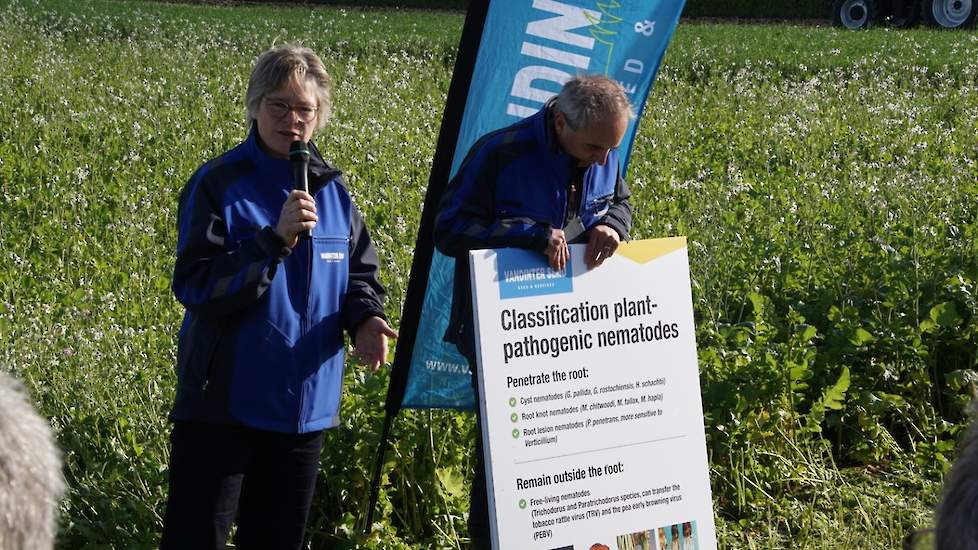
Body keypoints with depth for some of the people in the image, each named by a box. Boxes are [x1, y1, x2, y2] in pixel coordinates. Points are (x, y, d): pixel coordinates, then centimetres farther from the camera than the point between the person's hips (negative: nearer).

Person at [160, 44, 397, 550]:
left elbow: (359, 273, 13)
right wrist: (276, 239, -26)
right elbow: (194, 286, -17)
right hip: (224, 402, -5)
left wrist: (365, 317, -9)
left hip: (305, 404, 5)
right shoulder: (219, 183, -10)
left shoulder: (331, 188, 6)